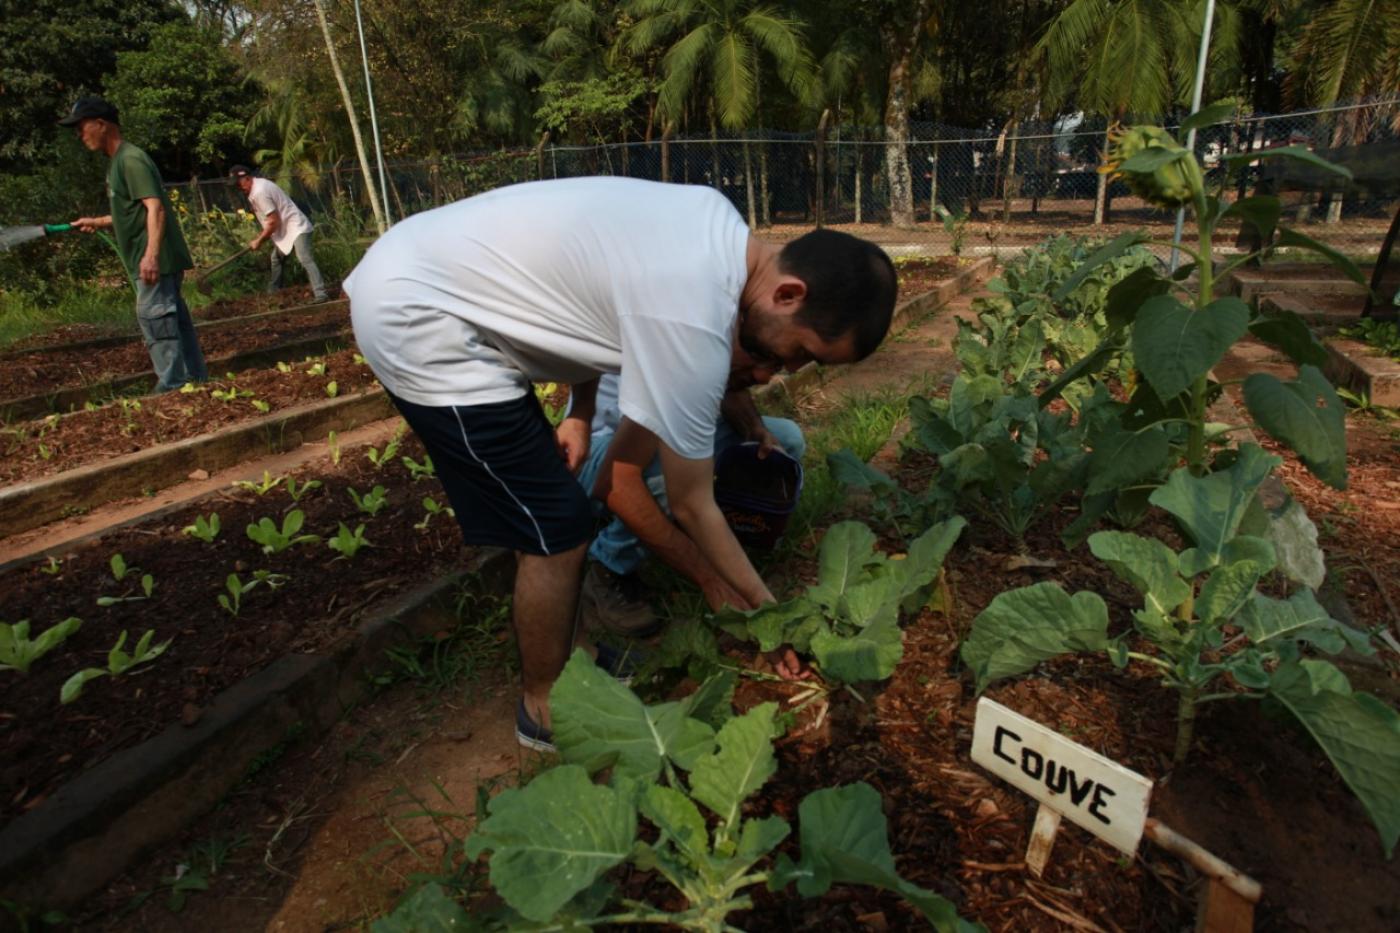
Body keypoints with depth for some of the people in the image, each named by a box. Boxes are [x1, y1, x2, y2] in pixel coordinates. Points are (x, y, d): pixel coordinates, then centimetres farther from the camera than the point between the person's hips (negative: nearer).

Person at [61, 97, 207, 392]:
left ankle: (173, 387, -8)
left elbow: (155, 207, -21)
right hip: (150, 261, 10)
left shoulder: (130, 160, -10)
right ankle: (196, 381, 16)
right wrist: (98, 222, 24)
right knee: (174, 320, 11)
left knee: (154, 318, -10)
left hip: (155, 261, -10)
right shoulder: (118, 162, 20)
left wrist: (151, 253, -30)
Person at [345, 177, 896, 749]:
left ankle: (568, 656, 36)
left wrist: (581, 414, 5)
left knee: (547, 511, 17)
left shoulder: (721, 227, -1)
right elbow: (691, 507, -17)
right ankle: (545, 709, 18)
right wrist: (764, 605, -1)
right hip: (414, 321, -10)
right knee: (556, 530, -5)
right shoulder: (693, 324, -28)